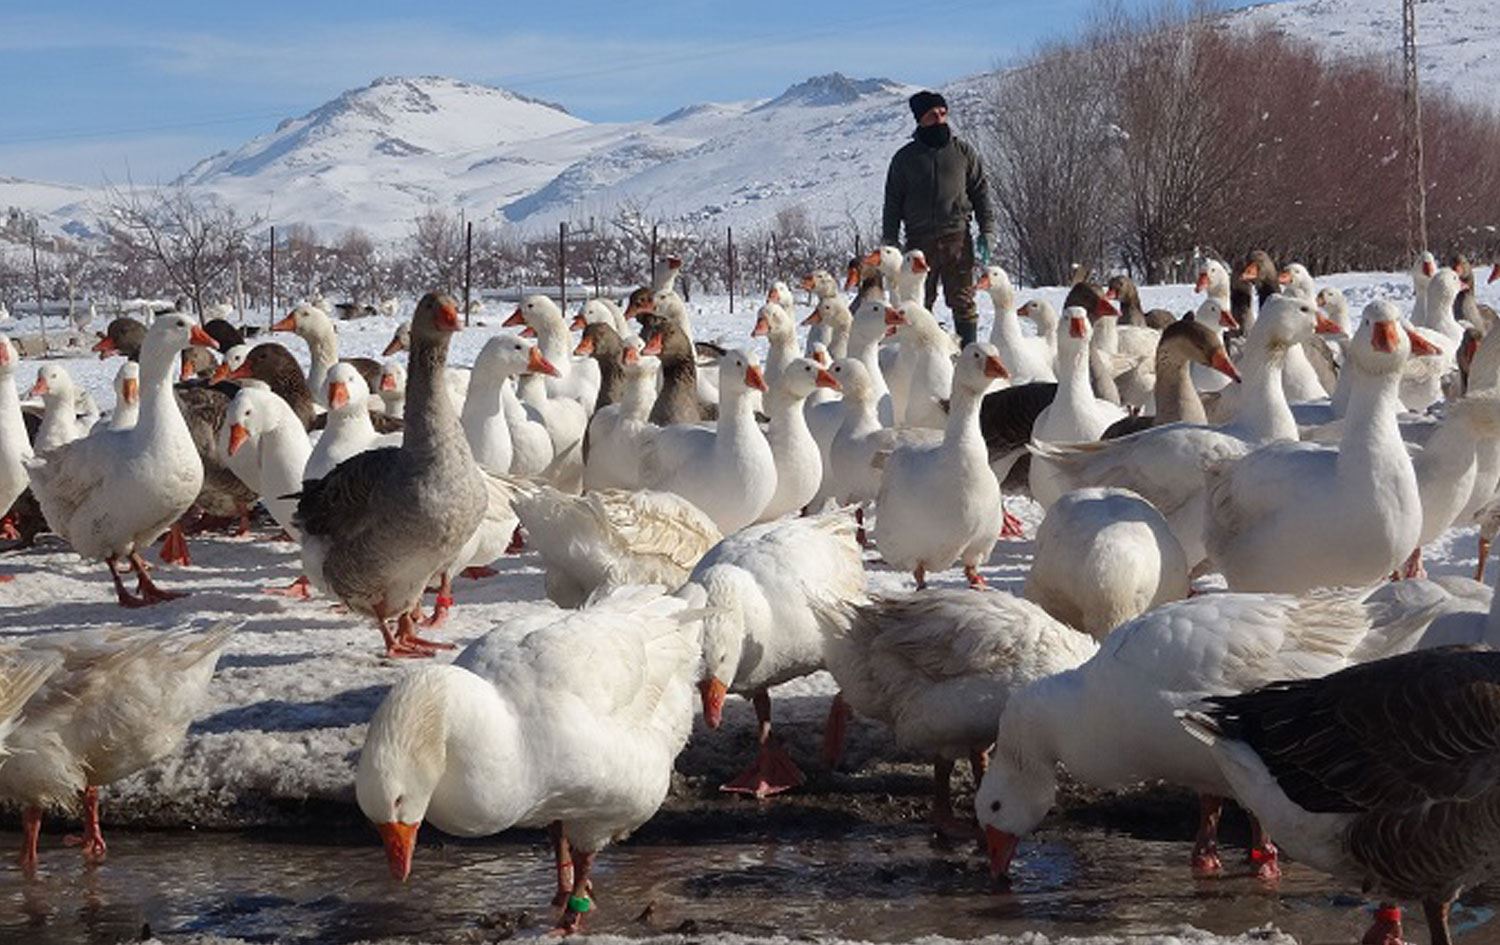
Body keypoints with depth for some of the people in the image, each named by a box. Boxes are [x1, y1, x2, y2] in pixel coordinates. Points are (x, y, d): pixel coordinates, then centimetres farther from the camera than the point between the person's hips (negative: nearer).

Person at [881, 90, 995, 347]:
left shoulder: (963, 151, 9)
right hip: (919, 240, 1)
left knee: (962, 301, -3)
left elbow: (981, 191, 11)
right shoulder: (905, 158, 9)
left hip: (957, 238, -1)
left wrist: (987, 232, 2)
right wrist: (889, 242, 4)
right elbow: (893, 201, 11)